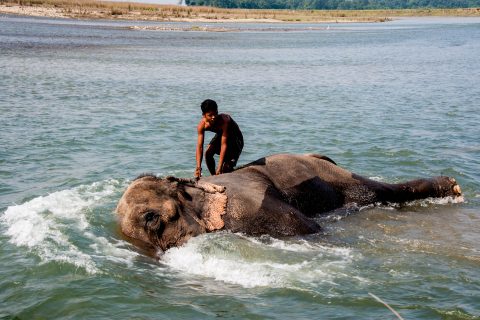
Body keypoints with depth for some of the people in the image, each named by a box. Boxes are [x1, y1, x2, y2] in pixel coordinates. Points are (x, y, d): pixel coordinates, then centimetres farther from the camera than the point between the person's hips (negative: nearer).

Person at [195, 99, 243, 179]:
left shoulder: (224, 121, -39)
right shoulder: (202, 125, -26)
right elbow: (199, 147, -28)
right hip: (220, 135, 5)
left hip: (235, 138, -5)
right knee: (208, 153, -17)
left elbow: (224, 145, -40)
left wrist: (219, 167, -43)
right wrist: (198, 167, -39)